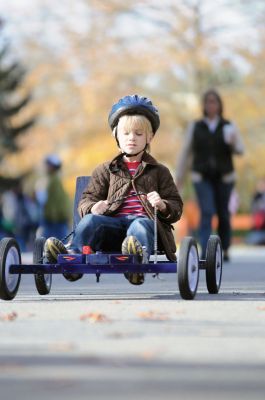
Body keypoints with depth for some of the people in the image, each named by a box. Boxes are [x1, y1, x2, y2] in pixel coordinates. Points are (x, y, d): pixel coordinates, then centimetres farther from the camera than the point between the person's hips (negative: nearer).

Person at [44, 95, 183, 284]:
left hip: (144, 220, -2)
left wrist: (163, 205, -7)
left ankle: (139, 257, -73)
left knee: (141, 225, -39)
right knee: (90, 220, -31)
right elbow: (87, 199, 17)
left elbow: (176, 207, 18)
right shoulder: (106, 170, 25)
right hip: (114, 221, 2)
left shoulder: (159, 171, 22)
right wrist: (93, 208, -9)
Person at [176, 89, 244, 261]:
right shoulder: (195, 127, 3)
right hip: (202, 178, -1)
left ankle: (224, 251, 26)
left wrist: (233, 142, -28)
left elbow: (240, 150, -6)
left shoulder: (229, 126, 2)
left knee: (223, 214, 7)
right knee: (207, 213, -17)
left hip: (224, 178, 1)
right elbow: (186, 153, 8)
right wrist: (180, 177, 9)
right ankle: (205, 254, -23)